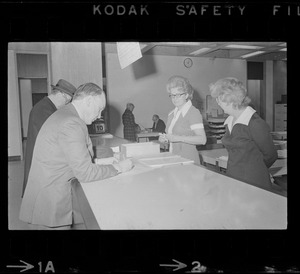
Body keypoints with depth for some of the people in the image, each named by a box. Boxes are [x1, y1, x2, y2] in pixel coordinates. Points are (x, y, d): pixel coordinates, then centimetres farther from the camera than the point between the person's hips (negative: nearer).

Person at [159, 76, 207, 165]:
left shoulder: (194, 113, -10)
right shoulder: (172, 114, 11)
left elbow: (202, 139, -17)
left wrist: (178, 138, -23)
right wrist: (165, 138, 2)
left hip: (188, 160, -6)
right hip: (173, 159, 6)